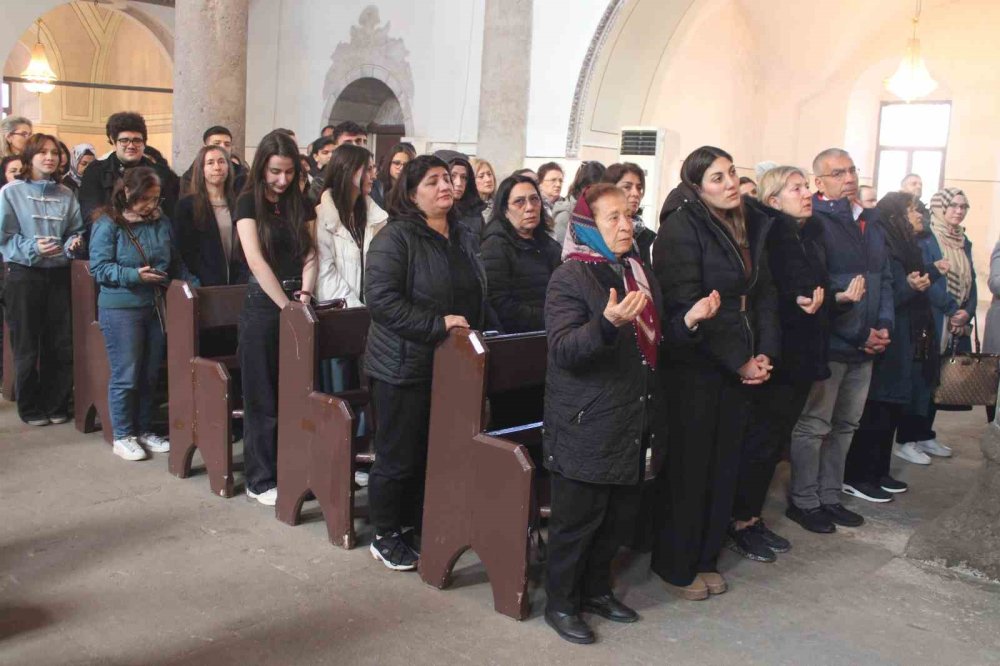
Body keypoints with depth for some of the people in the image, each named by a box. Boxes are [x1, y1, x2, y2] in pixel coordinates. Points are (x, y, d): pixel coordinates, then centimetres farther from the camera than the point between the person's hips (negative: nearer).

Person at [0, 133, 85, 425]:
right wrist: (33, 248, -19)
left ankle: (57, 405, 18)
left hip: (59, 274, 3)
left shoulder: (66, 194, 8)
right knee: (27, 345, 4)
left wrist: (74, 243, -10)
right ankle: (31, 408, 15)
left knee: (61, 344, 5)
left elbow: (76, 231, 12)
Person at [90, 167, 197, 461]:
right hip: (120, 309, -5)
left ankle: (144, 430, 25)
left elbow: (175, 263, 16)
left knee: (150, 375, 12)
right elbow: (99, 268, -13)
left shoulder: (161, 222, 7)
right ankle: (122, 436, 14)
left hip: (157, 307, 5)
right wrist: (134, 275, -23)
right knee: (125, 376, 0)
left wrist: (194, 284, 5)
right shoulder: (108, 224, -8)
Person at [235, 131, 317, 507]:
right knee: (263, 397, 2)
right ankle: (261, 480, 12)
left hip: (298, 304, 4)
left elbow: (310, 254, 6)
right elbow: (256, 260, -13)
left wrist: (305, 294, -12)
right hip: (263, 306, -4)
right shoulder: (248, 202, -3)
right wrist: (287, 305, -17)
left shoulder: (301, 204, 11)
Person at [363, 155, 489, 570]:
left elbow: (478, 297, 23)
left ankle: (415, 528, 32)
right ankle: (386, 537, 21)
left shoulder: (465, 238, 12)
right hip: (405, 366, -7)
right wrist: (438, 325, -24)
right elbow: (380, 298, -22)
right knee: (399, 457, 3)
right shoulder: (396, 237, -12)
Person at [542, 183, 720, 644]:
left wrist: (689, 320, 3)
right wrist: (607, 323, -39)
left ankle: (596, 588, 37)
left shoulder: (640, 273, 12)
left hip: (632, 420, 8)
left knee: (620, 515, 17)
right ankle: (560, 603, 23)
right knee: (577, 519, 4)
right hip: (586, 426, -7)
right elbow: (564, 350, -23)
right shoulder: (569, 278, -12)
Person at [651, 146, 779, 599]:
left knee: (724, 465, 12)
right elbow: (687, 307, -19)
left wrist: (764, 353, -2)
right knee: (687, 468, 2)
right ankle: (675, 566, 19)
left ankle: (705, 558, 28)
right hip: (692, 367, -7)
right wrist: (739, 360, -15)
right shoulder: (682, 228, -12)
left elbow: (764, 295, 12)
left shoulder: (749, 226, 11)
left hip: (738, 369, 7)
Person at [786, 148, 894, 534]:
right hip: (828, 344, -8)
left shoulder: (871, 223, 14)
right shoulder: (813, 223, -12)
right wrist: (860, 334, -15)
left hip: (866, 345, 8)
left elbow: (885, 278, 17)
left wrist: (883, 326, 1)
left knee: (845, 425, 15)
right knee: (813, 425, 2)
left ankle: (830, 496, 28)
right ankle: (803, 501, 15)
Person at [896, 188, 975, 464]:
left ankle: (925, 435, 19)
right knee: (920, 377, -6)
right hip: (929, 321, -7)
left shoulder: (964, 242, 16)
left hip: (957, 325, 7)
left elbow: (971, 281, 12)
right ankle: (905, 441, -1)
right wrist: (952, 310, -16)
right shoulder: (925, 238, -6)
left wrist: (967, 312, -5)